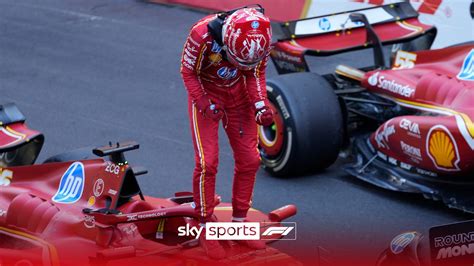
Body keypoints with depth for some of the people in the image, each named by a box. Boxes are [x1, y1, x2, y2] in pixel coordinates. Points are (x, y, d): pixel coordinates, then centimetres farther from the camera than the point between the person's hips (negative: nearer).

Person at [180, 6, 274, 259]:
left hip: (237, 95, 4)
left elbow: (255, 73, -5)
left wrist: (261, 105, -20)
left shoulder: (261, 39, -23)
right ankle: (206, 230, 4)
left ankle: (238, 224, 21)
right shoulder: (203, 34, -35)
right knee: (207, 162, -11)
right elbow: (187, 71, -18)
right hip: (205, 94, -4)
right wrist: (206, 104, -27)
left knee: (249, 160, 4)